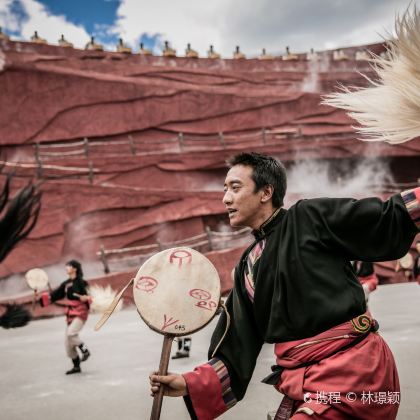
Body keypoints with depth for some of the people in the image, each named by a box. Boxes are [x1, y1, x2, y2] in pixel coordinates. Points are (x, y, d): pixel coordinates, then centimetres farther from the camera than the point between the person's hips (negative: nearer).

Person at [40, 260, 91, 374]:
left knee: (71, 333, -26)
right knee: (67, 343, 7)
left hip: (80, 312, -8)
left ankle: (85, 351, -2)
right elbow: (54, 295, 12)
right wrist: (42, 295, 1)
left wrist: (86, 298, -33)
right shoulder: (66, 284, 10)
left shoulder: (80, 282, -10)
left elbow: (87, 296, -13)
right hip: (70, 313, 8)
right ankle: (76, 366, 19)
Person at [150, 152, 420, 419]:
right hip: (302, 384, 7)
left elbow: (389, 221, -8)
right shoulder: (247, 268, 11)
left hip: (351, 367, -6)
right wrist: (190, 384, 1)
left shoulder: (309, 217, -6)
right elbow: (237, 350, 10)